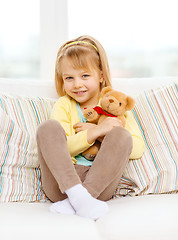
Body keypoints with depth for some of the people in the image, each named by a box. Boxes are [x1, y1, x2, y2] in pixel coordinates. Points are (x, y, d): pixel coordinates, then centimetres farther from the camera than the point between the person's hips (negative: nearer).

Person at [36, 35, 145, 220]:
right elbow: (58, 148, -3)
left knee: (121, 135, -23)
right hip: (61, 183, 0)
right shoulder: (63, 105, 13)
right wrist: (94, 132, -17)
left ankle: (73, 202, -31)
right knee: (49, 127, -20)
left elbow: (138, 148, 2)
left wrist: (97, 132, -6)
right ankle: (77, 195, -39)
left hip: (100, 184, 1)